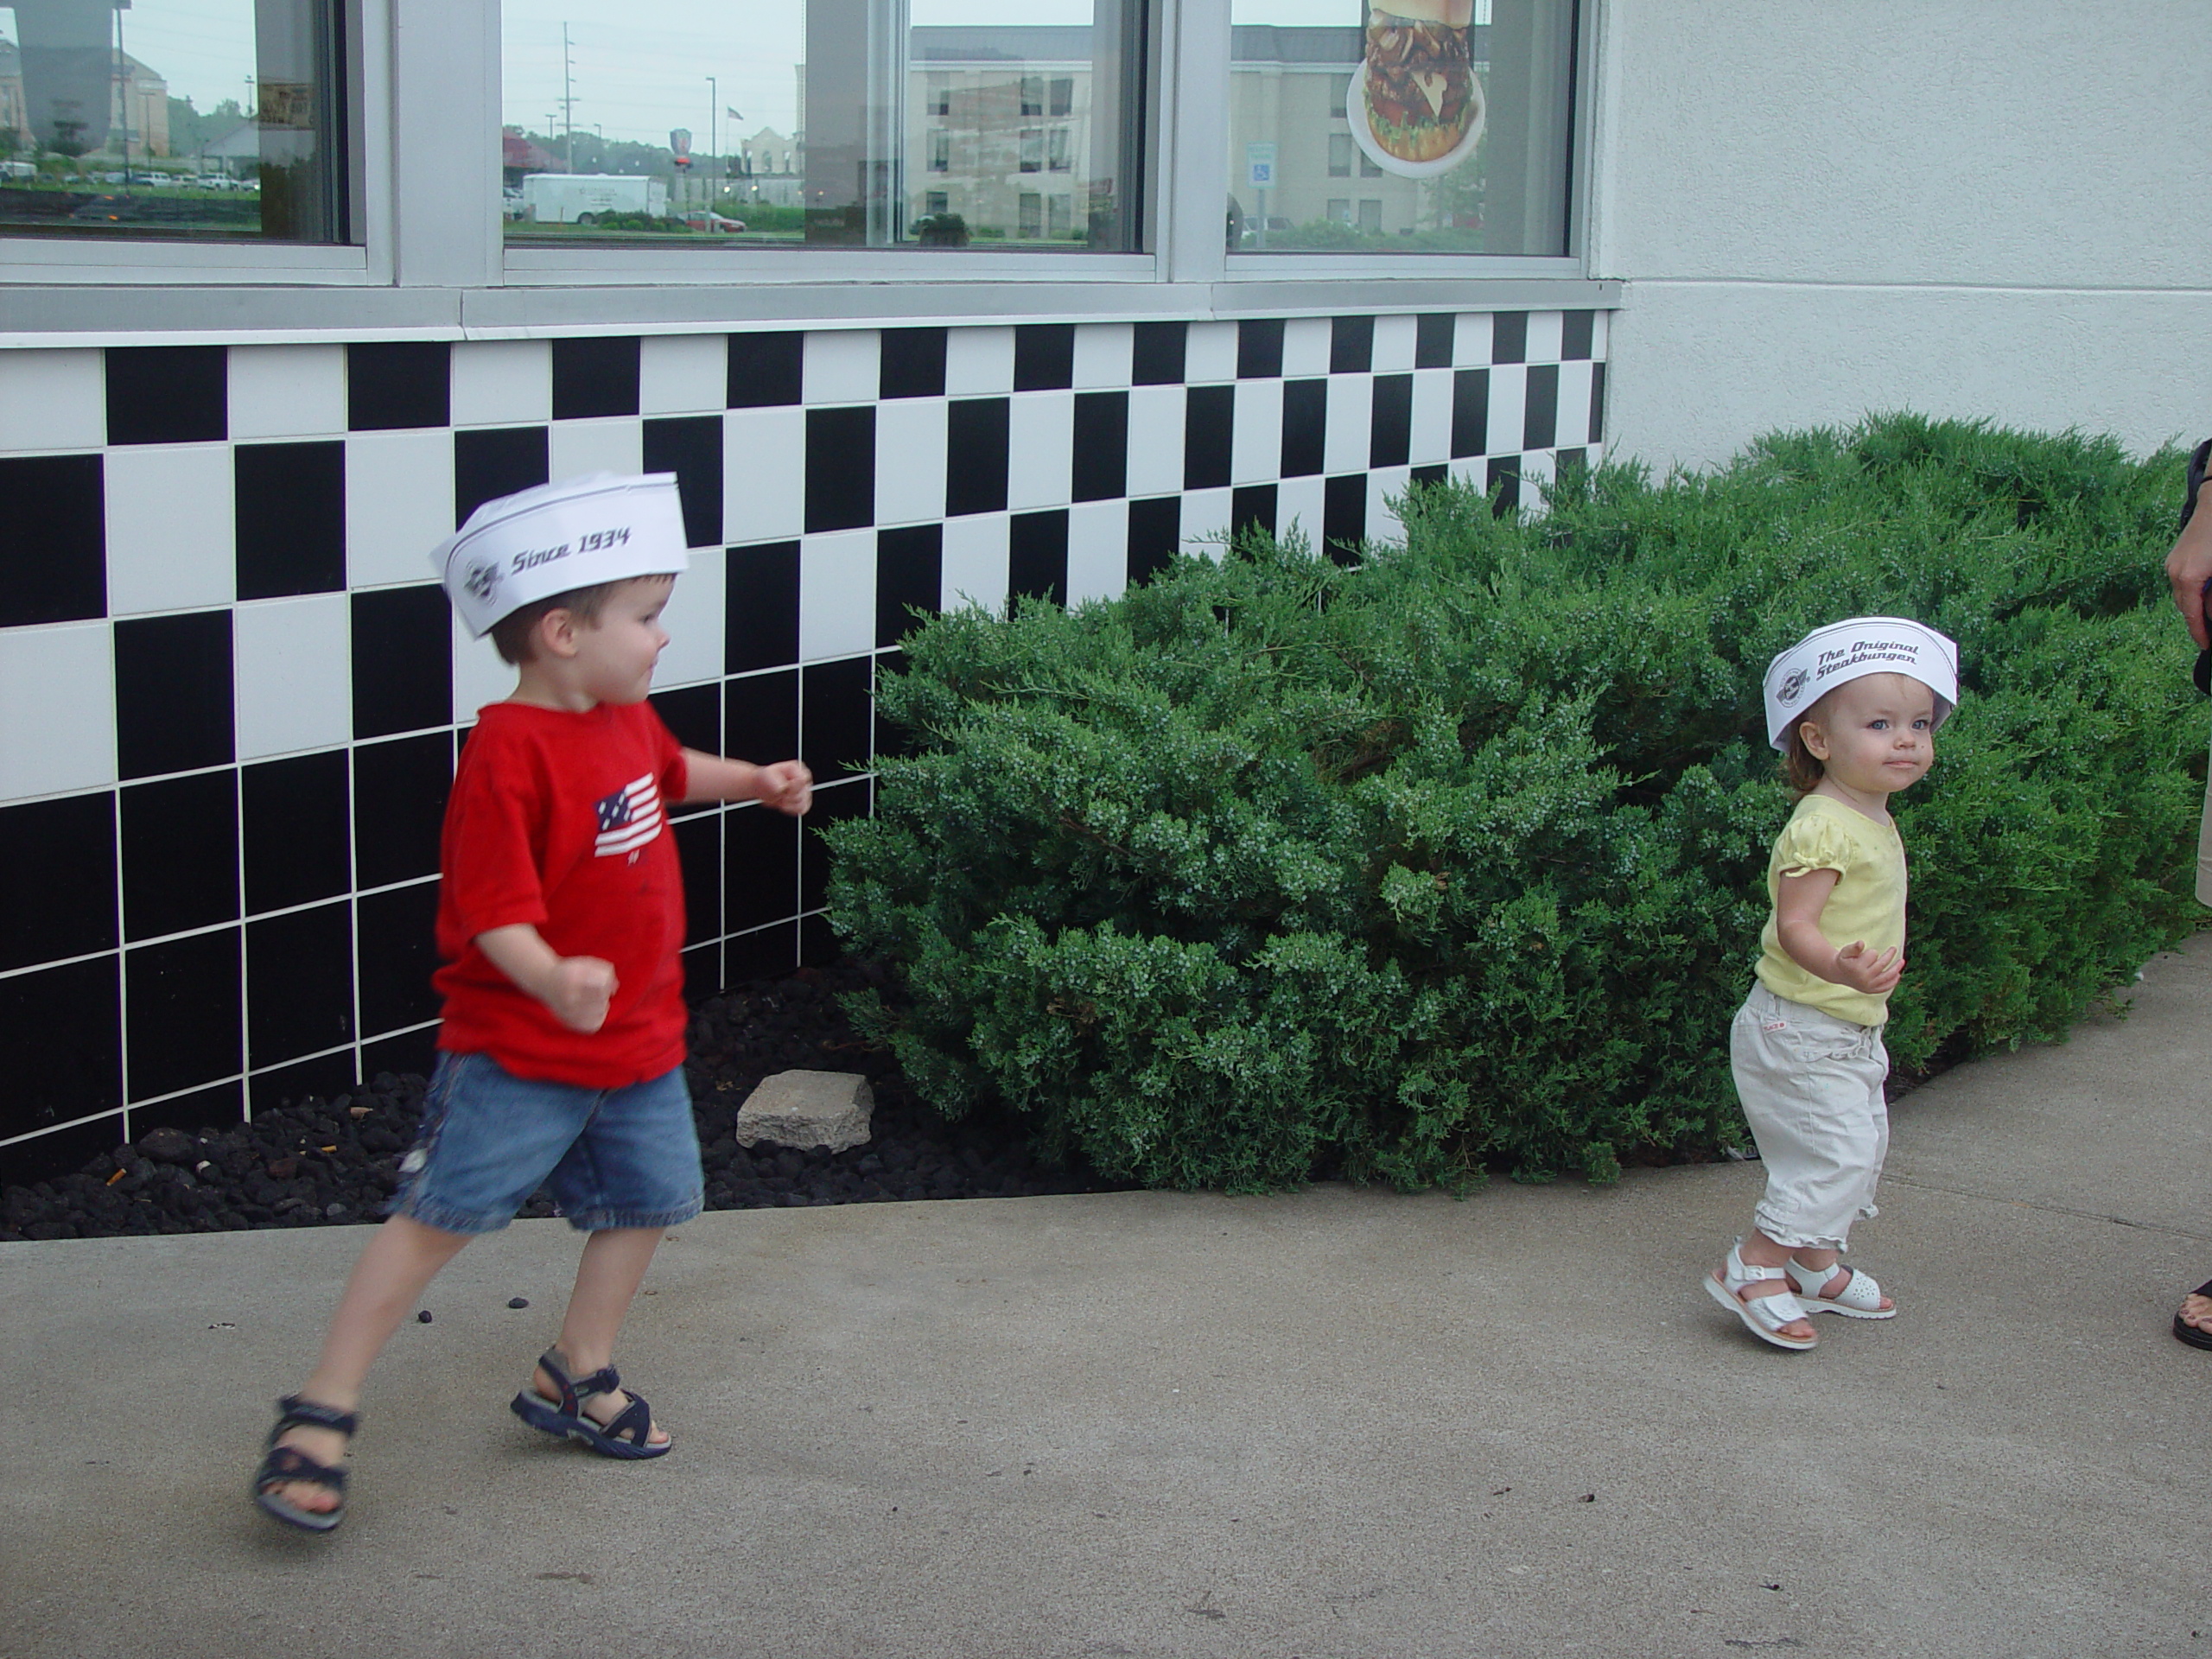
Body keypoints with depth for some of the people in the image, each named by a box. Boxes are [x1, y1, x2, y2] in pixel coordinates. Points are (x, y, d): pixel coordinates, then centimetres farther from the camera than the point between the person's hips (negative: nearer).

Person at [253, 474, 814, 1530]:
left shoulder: (626, 717, 5)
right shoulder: (509, 753, -23)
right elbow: (494, 914, -28)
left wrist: (756, 781, 21)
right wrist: (553, 981, -44)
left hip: (639, 1042, 8)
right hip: (516, 1053, -8)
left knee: (646, 1200, 15)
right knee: (440, 1214, -5)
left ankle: (576, 1374, 35)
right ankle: (321, 1413, 5)